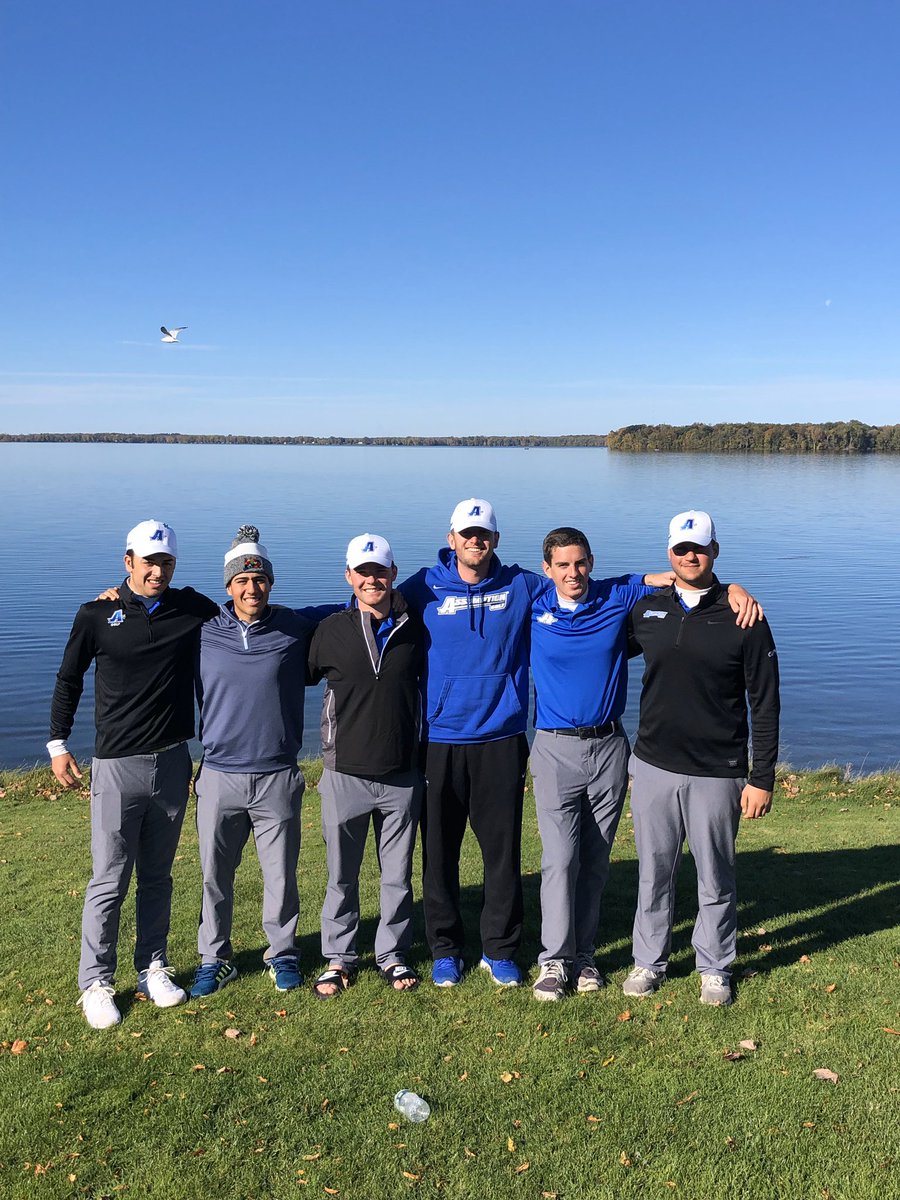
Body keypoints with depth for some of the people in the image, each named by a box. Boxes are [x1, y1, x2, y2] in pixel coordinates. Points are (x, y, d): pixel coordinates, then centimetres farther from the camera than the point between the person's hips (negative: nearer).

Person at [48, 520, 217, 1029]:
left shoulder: (194, 609, 1)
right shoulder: (97, 615, -2)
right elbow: (69, 680, 7)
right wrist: (58, 744, 5)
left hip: (173, 762, 2)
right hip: (118, 764, -2)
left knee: (158, 876, 14)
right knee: (110, 880, 2)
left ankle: (153, 968, 27)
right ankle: (96, 982, 16)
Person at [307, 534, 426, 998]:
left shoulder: (414, 629, 1)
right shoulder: (331, 630, -4)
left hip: (402, 776, 1)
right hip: (346, 773, -1)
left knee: (398, 875, 12)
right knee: (342, 876, 11)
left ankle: (392, 955, 28)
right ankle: (339, 959, 27)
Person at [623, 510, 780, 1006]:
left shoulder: (743, 619, -5)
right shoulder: (645, 612, 4)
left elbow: (764, 704, -3)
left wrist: (762, 778, -5)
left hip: (717, 774, -2)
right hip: (653, 766, 3)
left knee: (715, 877, 10)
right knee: (653, 872, 12)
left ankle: (715, 968, 29)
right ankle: (649, 961, 30)